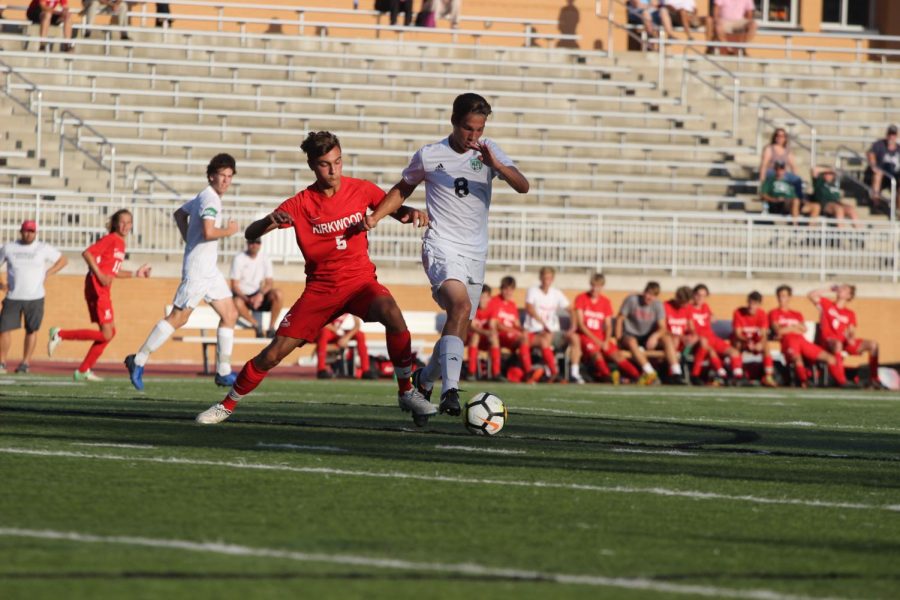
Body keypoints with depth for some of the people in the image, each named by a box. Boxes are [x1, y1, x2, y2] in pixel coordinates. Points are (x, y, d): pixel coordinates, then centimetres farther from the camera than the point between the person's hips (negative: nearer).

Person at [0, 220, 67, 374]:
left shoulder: (43, 249, 2)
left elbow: (63, 260, 11)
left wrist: (47, 274, 0)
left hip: (35, 298, -1)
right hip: (13, 298, 1)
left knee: (31, 330, 2)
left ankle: (25, 363, 13)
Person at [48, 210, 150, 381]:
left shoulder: (120, 243, 18)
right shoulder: (110, 239, -9)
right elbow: (87, 253, -18)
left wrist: (135, 274, 21)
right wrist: (100, 275, -21)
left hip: (104, 291, 10)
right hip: (97, 288, -10)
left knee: (109, 332, 11)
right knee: (106, 334, -13)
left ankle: (83, 371, 16)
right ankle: (60, 334, -7)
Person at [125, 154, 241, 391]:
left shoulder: (205, 197, 16)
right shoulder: (210, 199, -15)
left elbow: (180, 214, 30)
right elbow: (208, 232, -28)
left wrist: (189, 240, 21)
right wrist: (229, 231, -10)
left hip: (210, 269, 10)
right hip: (197, 270, -10)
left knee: (230, 314, 7)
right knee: (178, 317, -9)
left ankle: (224, 372, 9)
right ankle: (139, 361, -2)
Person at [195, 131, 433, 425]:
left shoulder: (361, 189, -5)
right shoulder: (301, 203, -8)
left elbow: (395, 210, 12)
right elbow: (250, 234, -9)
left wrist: (411, 213, -14)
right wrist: (270, 221, -33)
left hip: (360, 281, 0)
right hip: (320, 288, 0)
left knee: (392, 315, -33)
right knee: (273, 354, -4)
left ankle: (406, 392, -18)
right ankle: (227, 404, 18)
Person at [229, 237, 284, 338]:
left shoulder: (265, 259, 3)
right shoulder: (239, 259, -8)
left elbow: (270, 283, -2)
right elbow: (234, 286, -12)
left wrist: (261, 294, -24)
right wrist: (248, 300, -29)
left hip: (259, 296, 3)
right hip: (242, 296, -3)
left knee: (278, 295, -27)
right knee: (237, 303, -40)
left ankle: (271, 328, -18)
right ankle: (257, 325, -16)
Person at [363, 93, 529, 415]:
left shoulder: (489, 150, 4)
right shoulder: (429, 156, -2)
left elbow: (523, 186, -8)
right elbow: (403, 189, 15)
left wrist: (496, 165, -26)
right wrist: (373, 218, 2)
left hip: (475, 252, 4)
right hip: (441, 246, -4)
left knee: (459, 326, 9)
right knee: (461, 305, -29)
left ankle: (426, 378, 37)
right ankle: (450, 389, -38)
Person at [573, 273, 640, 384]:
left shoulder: (606, 302, 13)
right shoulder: (581, 298, 1)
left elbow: (608, 326, 11)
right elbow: (580, 324, -6)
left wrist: (606, 341, -9)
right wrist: (596, 340, -13)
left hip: (600, 337, 4)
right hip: (585, 335, -4)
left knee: (618, 355, -19)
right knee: (595, 352, -34)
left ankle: (637, 376, -35)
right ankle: (607, 375, -58)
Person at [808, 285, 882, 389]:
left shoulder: (850, 314, 19)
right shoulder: (826, 304, 12)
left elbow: (852, 333, 11)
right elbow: (812, 295, -2)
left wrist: (851, 338, -14)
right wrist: (830, 290, 10)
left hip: (845, 342, 4)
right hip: (827, 341, -4)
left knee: (873, 344, -13)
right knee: (837, 343, -41)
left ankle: (873, 379, -18)